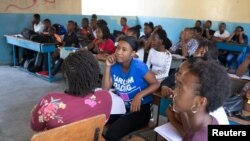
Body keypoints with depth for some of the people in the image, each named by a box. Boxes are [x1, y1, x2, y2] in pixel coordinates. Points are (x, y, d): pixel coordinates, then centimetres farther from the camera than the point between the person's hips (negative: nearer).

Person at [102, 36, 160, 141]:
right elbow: (105, 89, -4)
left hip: (140, 109, -5)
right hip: (121, 107, 5)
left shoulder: (138, 66, -18)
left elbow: (155, 84, -11)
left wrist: (139, 96, -25)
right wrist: (107, 67, -12)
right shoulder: (114, 66, -3)